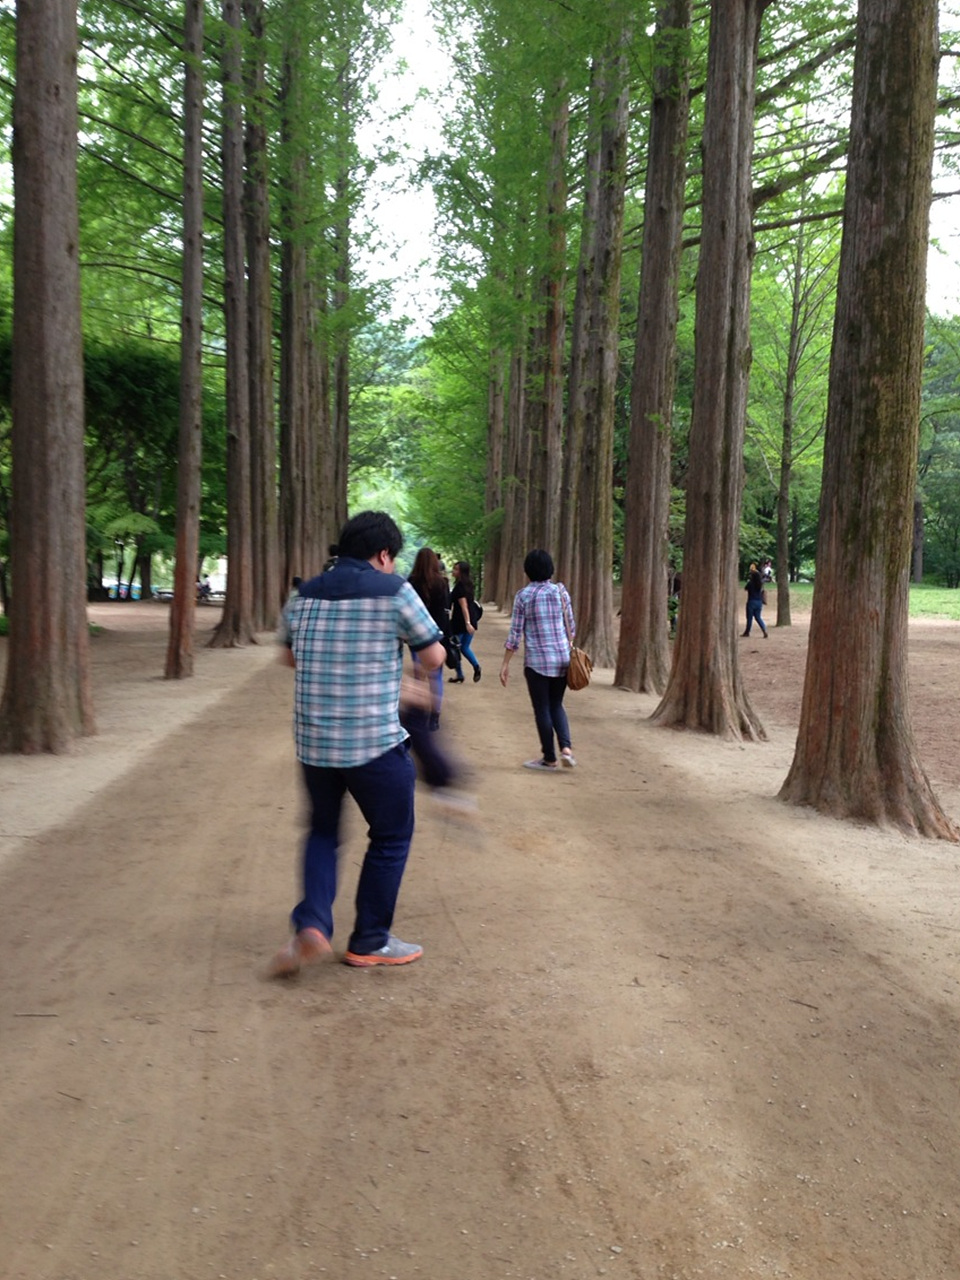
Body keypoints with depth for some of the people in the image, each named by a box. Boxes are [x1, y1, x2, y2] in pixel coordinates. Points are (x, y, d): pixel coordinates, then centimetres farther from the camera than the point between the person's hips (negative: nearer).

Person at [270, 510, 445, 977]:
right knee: (391, 838, 14)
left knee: (322, 831, 23)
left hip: (312, 742, 5)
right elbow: (434, 659, -1)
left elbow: (291, 657, 22)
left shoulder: (306, 594, 8)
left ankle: (311, 926, 6)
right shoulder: (393, 591, -8)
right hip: (375, 743, -5)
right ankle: (369, 942, 22)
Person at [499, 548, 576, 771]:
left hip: (536, 661, -3)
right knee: (556, 705, 17)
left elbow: (515, 634, -7)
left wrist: (505, 664, -1)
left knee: (542, 709, 7)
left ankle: (549, 758, 14)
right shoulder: (561, 591, 1)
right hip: (562, 658, 3)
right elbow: (570, 626, 7)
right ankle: (566, 747, -2)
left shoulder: (523, 596, -7)